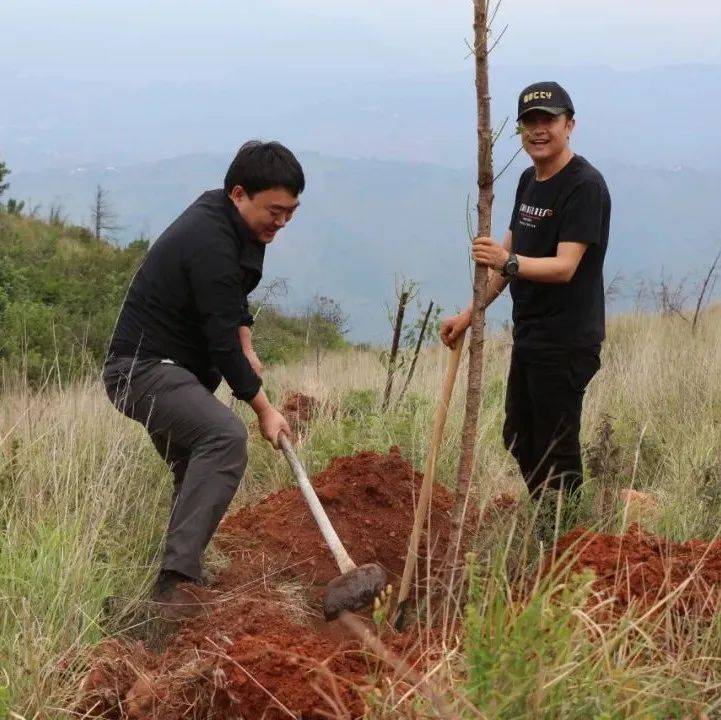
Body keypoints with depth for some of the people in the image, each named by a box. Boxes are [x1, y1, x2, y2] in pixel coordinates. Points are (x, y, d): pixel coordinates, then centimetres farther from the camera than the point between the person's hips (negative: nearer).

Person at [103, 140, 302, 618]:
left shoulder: (226, 223, 7)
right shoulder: (210, 244, -24)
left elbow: (230, 298, 26)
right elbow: (221, 340, -22)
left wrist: (246, 346, 11)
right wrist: (262, 406, -12)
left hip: (170, 368, 11)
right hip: (143, 369, -11)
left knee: (199, 470, 18)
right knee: (226, 435, -31)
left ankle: (176, 576, 30)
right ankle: (176, 579, -36)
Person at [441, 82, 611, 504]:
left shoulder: (585, 185, -16)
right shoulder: (529, 180, 13)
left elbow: (564, 267, -25)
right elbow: (508, 256, 19)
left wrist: (509, 263, -41)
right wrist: (469, 315, 16)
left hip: (566, 342, -10)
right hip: (528, 334, 10)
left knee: (556, 449, -5)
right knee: (519, 439, 19)